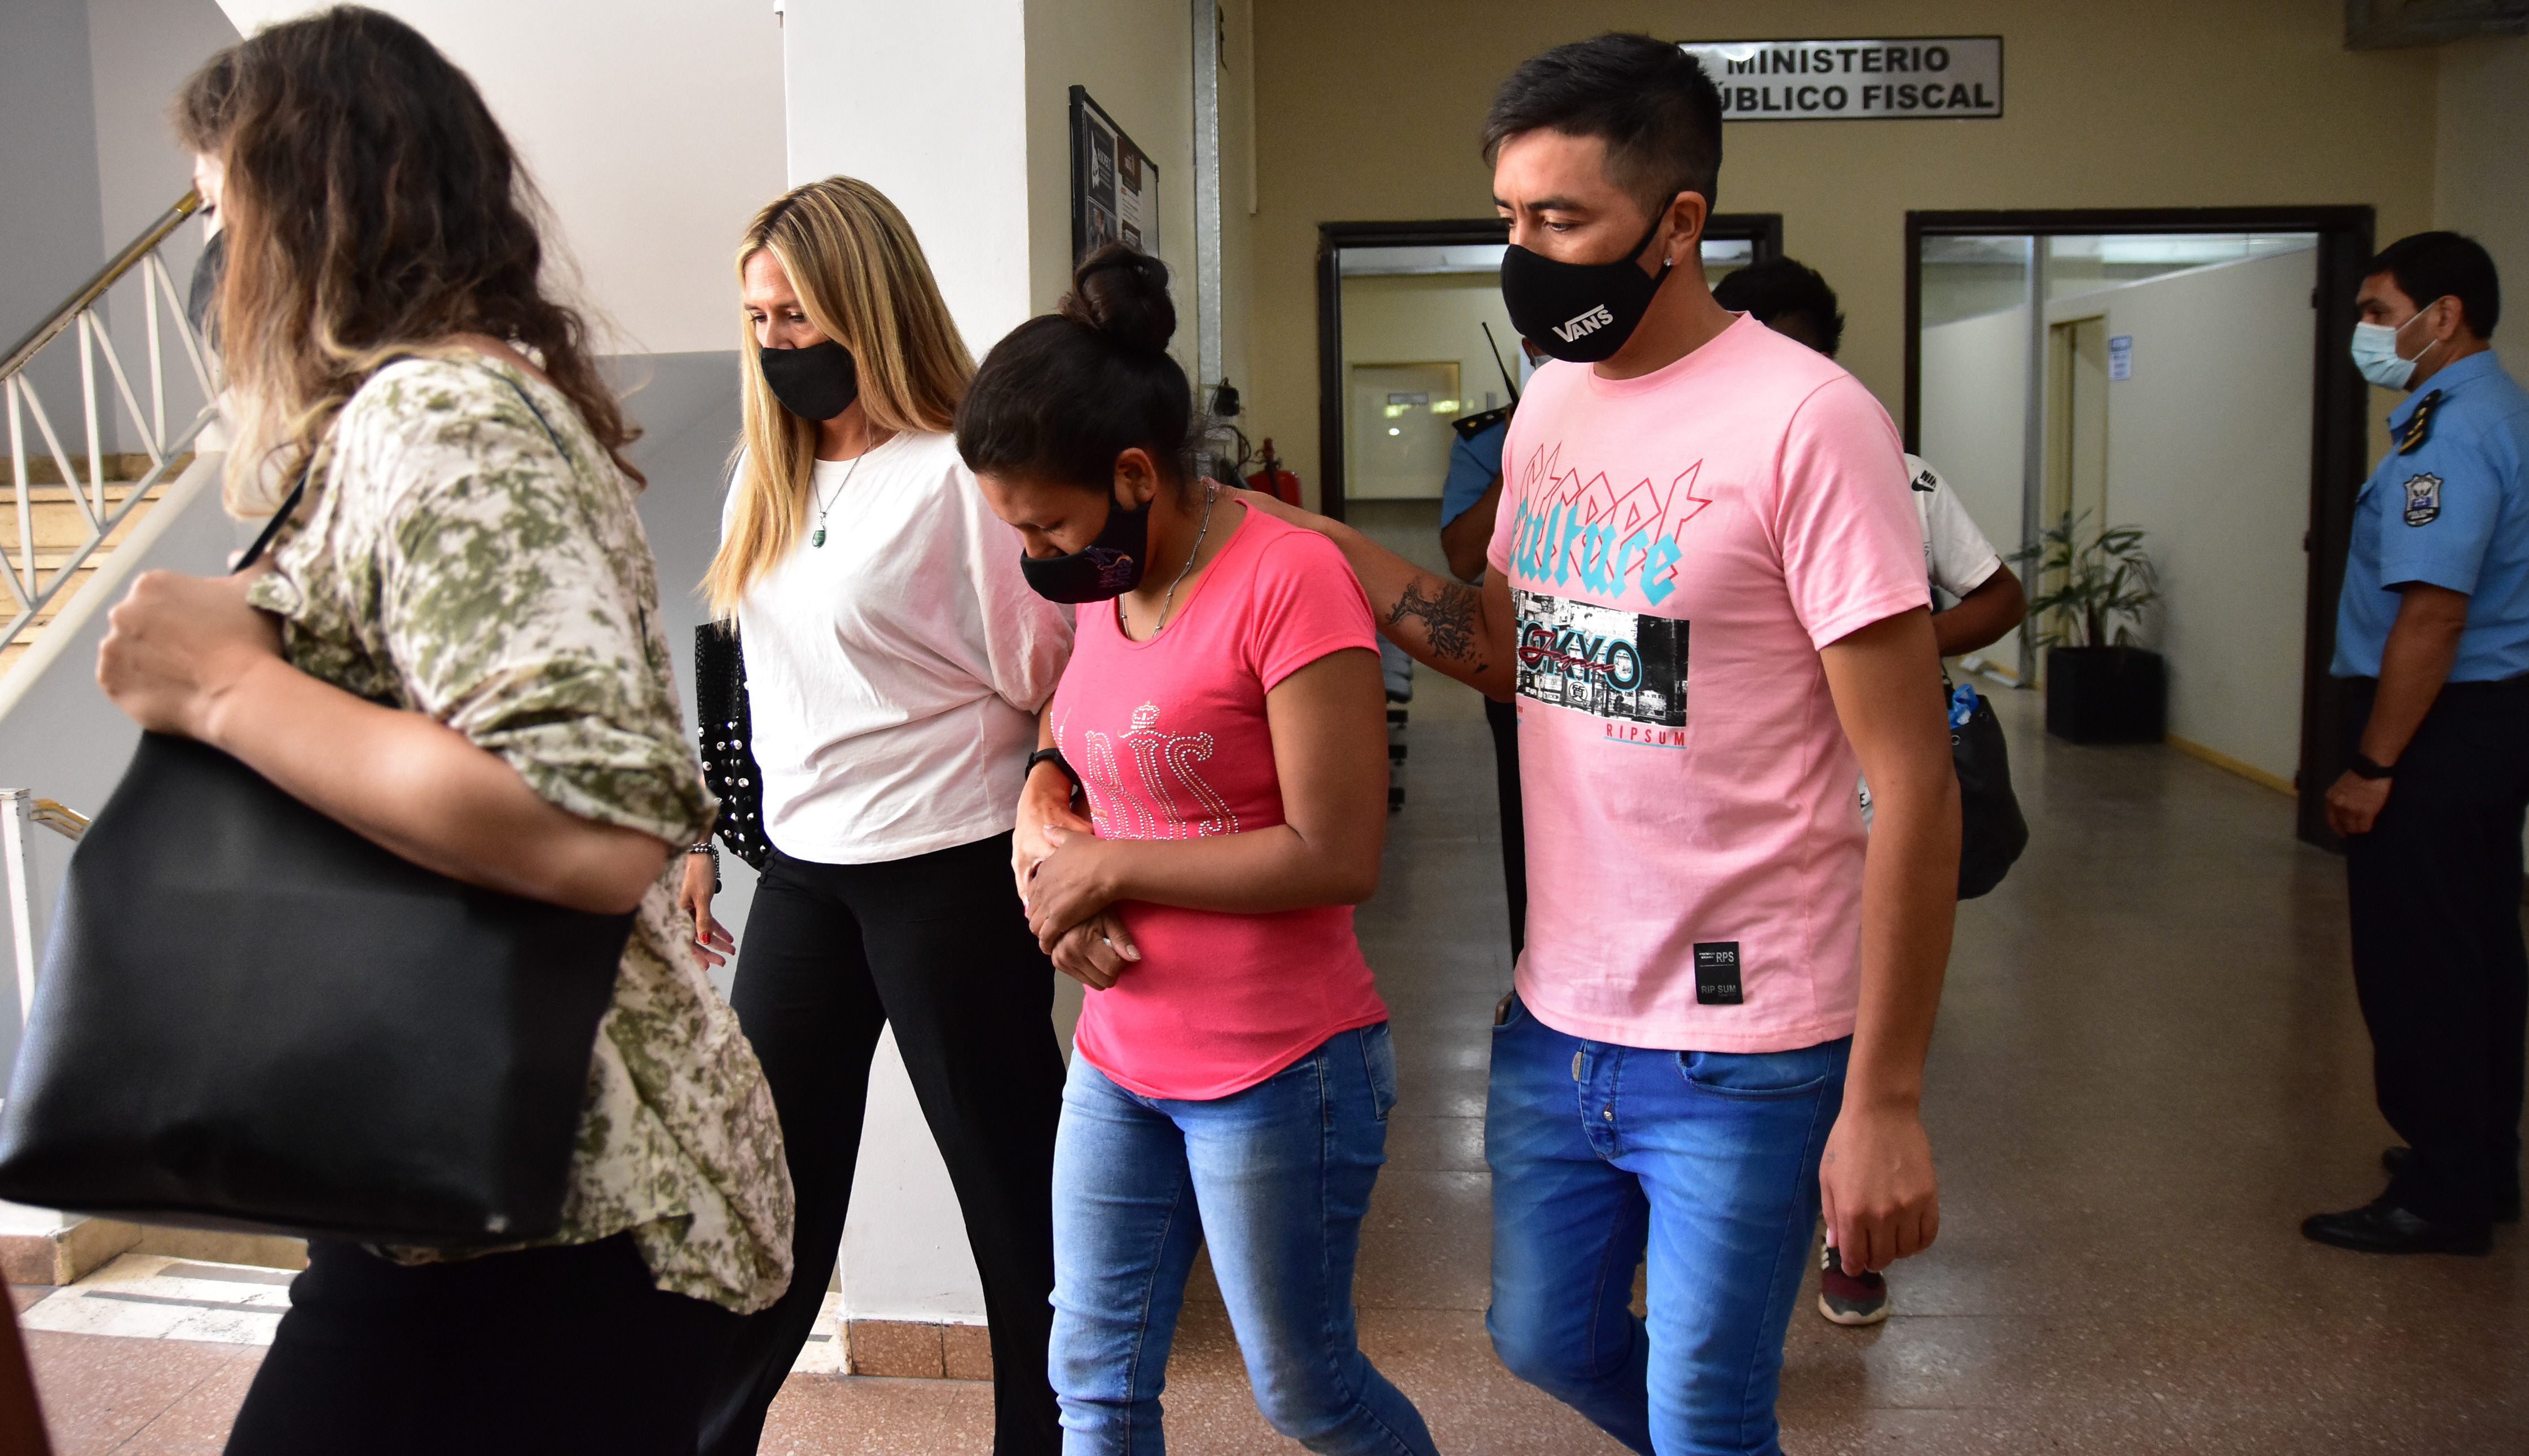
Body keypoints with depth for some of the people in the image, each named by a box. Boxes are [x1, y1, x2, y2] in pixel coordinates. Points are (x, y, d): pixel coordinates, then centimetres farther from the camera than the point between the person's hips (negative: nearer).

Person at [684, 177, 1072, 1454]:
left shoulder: (955, 478, -13)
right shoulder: (766, 478, 10)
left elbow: (1047, 681, -11)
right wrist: (697, 837, 17)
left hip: (948, 878, -7)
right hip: (801, 873, 7)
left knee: (1014, 1194, 8)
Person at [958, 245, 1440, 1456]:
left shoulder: (1286, 579, -19)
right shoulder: (1104, 586, 5)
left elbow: (1337, 855, -22)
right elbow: (1060, 756, 19)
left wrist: (1107, 864, -16)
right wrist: (1044, 835, -5)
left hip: (1279, 1073, -7)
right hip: (1118, 1062, 7)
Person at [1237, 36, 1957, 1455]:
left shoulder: (1806, 421, -17)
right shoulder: (1551, 400, 6)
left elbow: (1915, 784, -16)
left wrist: (1885, 1104, -16)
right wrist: (1349, 561, -1)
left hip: (1741, 1051, -7)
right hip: (1554, 1019, 7)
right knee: (1547, 1340, 23)